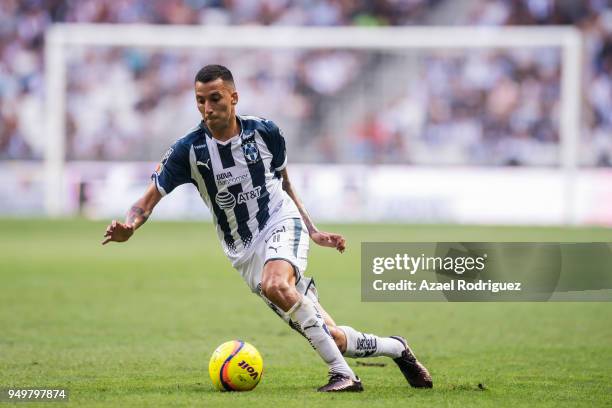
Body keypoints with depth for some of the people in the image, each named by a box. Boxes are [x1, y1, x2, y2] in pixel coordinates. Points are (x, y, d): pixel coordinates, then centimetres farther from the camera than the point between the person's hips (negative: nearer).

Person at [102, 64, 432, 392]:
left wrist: (314, 233, 12)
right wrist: (128, 228, -27)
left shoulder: (264, 132, -3)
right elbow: (150, 198, -6)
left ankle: (342, 374, -32)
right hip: (244, 252, 1)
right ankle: (395, 348, 20)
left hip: (282, 223, -1)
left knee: (274, 285, -38)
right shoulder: (188, 150, -7)